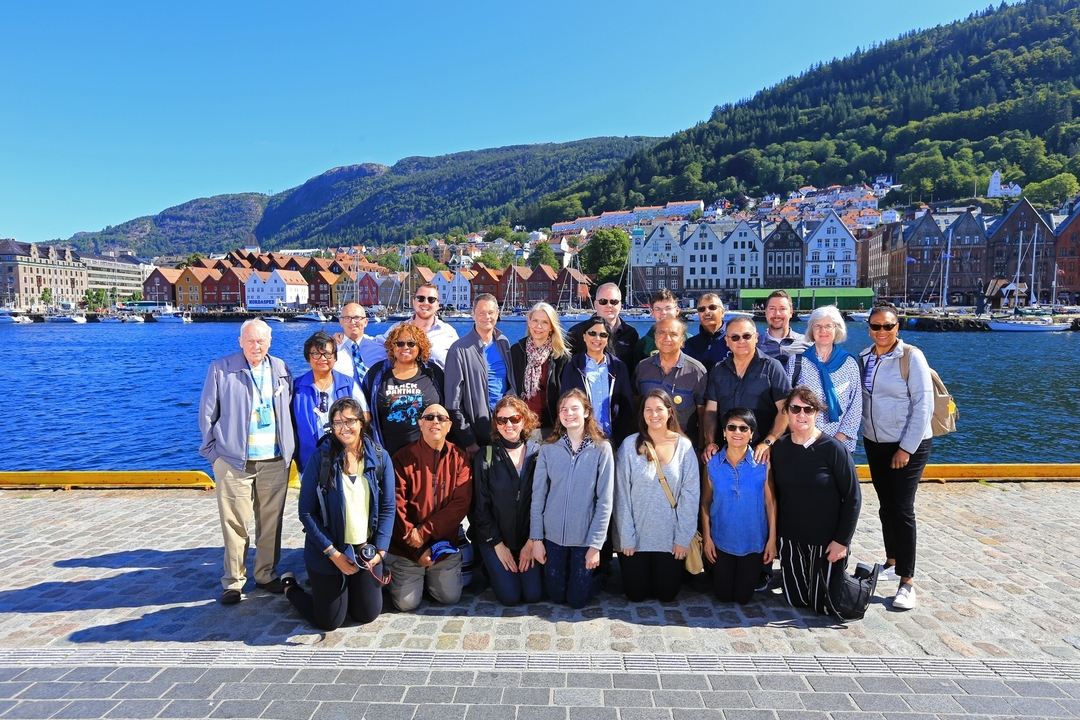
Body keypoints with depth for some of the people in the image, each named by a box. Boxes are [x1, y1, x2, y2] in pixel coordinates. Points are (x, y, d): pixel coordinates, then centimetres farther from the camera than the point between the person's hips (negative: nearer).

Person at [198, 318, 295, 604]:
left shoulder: (280, 369, 9)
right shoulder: (220, 369, -1)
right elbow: (207, 414, 2)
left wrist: (290, 448, 9)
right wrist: (214, 451, -2)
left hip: (275, 461, 3)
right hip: (234, 461, -3)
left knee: (271, 522, 10)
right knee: (235, 524, 1)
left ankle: (267, 575, 24)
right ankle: (233, 581, 15)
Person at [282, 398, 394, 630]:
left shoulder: (380, 457, -6)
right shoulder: (320, 458, -13)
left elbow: (387, 508, -1)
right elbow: (306, 512, -11)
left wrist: (380, 549, -10)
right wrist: (333, 553, -15)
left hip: (366, 550, 3)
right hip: (328, 552, -3)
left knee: (368, 615, 12)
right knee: (329, 622, 6)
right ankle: (290, 586, 33)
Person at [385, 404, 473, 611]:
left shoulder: (459, 459, -3)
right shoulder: (403, 458, -10)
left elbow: (461, 504, -10)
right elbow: (396, 507, -11)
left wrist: (425, 532, -19)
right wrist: (417, 549, -13)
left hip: (444, 545, 2)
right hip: (406, 547, -2)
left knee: (451, 598, -2)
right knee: (406, 604, -5)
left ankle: (430, 576, 29)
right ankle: (399, 575, 28)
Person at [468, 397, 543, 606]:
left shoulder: (537, 453, -4)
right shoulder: (485, 458, -8)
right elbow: (480, 506, -6)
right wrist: (497, 544, -7)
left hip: (528, 537, 2)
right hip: (495, 538, -1)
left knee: (534, 594, -5)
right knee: (510, 596, -8)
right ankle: (491, 569, 23)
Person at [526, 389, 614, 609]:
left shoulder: (602, 449, -9)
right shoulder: (548, 449, -4)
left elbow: (604, 500, -9)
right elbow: (538, 496, -2)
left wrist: (595, 544, -11)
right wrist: (536, 538, -4)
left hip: (586, 537, -2)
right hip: (553, 535, 2)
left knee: (577, 600, 9)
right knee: (556, 596, 14)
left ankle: (595, 577, 39)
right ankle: (564, 574, 45)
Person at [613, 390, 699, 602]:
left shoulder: (684, 446, -6)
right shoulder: (630, 445, -9)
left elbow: (691, 494, -4)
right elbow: (622, 494, -7)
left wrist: (683, 537, -7)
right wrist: (626, 536, -8)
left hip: (670, 536, 1)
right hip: (636, 535, 0)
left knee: (667, 594, 10)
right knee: (635, 594, 9)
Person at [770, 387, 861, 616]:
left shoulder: (832, 448, -14)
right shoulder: (780, 448, -2)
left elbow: (852, 497, -11)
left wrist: (842, 540, -13)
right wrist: (775, 536, 3)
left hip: (826, 541, -3)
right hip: (790, 539, 4)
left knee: (824, 605, 8)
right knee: (796, 601, 12)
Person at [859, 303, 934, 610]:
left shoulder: (911, 357, -12)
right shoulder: (863, 358, 4)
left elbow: (924, 404, -14)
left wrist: (906, 448, -15)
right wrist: (863, 434, -1)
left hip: (909, 446, -5)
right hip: (875, 444, 5)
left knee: (902, 510, -6)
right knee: (886, 507, 14)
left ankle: (907, 582, 2)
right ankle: (892, 562, 30)